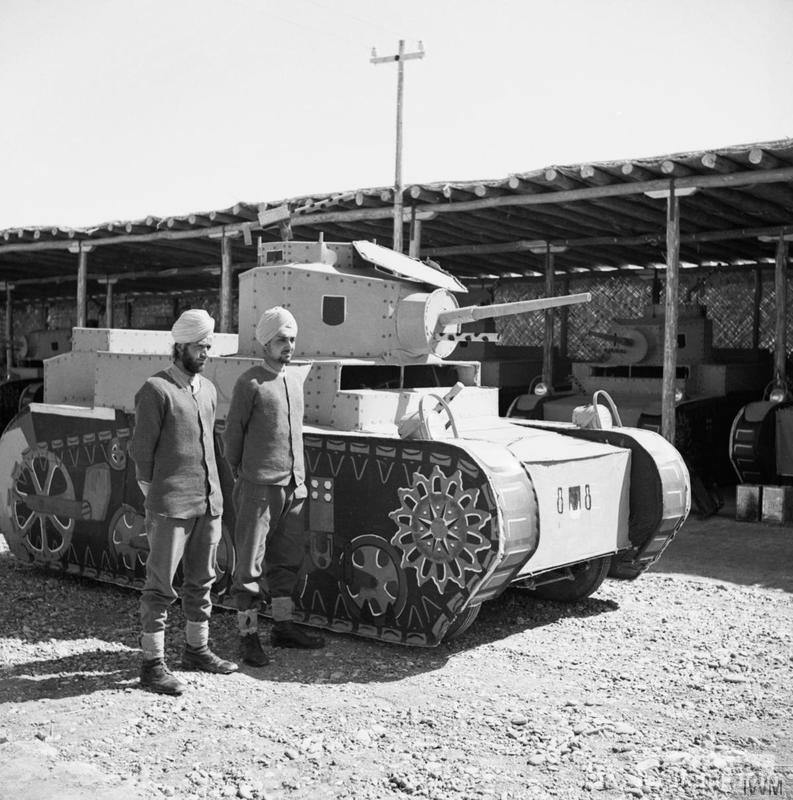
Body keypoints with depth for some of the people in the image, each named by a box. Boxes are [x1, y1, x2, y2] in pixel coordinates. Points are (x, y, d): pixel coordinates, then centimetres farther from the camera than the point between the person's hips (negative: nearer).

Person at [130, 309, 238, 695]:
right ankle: (152, 663, 7)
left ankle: (196, 649, 29)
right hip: (171, 506, -7)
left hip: (209, 501, 7)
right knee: (160, 584, -1)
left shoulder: (208, 389, 13)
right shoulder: (156, 390, -8)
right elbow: (141, 450, -7)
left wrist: (213, 494, 14)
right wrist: (154, 498, -6)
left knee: (201, 579, 15)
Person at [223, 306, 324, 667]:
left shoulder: (296, 379, 13)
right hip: (258, 486, -7)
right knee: (250, 563, 0)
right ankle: (248, 635, 8)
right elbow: (233, 433, -2)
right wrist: (239, 474, 3)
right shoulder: (249, 383, -8)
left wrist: (299, 477, 17)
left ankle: (283, 626, 26)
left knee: (288, 558, 14)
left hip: (294, 485, 7)